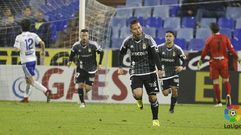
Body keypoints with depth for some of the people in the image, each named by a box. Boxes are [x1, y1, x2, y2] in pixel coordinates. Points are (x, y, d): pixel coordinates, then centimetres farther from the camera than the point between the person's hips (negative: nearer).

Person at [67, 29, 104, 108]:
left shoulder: (93, 45, -17)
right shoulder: (76, 45, -11)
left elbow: (101, 52, -2)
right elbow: (72, 53, 11)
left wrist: (99, 63, -1)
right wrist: (70, 61, 0)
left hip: (91, 69, -1)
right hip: (81, 68, 1)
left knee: (88, 88, -3)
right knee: (80, 85, -11)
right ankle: (82, 102, 3)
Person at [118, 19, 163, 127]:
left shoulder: (148, 40, -11)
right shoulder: (128, 41, -4)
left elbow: (155, 55, -16)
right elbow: (122, 53, 14)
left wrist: (159, 69, -25)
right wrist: (120, 67, 9)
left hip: (150, 72, 0)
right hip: (135, 73, 0)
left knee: (153, 97, 2)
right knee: (137, 94, -22)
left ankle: (155, 119, 21)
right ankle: (139, 101, 16)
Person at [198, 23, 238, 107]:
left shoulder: (210, 39, -3)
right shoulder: (225, 38, 1)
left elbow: (205, 52, 1)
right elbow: (231, 49, -2)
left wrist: (200, 61, 15)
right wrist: (236, 58, 9)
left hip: (214, 63, -1)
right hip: (224, 62, 1)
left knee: (215, 82, 4)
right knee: (226, 80, 10)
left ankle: (219, 102, 4)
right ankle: (228, 95, -18)